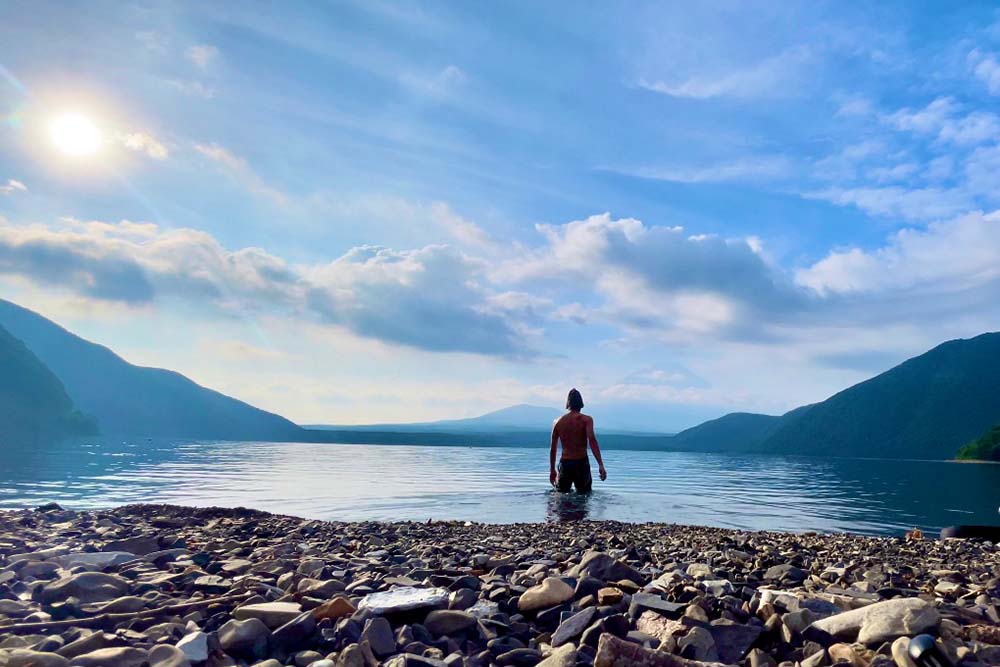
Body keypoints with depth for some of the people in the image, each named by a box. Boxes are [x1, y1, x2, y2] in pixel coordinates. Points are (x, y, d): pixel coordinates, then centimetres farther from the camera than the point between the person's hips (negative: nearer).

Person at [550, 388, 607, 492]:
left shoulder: (558, 421, 8)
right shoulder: (586, 419, -2)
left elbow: (553, 449, 10)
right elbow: (592, 440, -17)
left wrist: (552, 470, 18)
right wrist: (601, 465, -21)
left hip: (565, 464, 2)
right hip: (581, 463, -2)